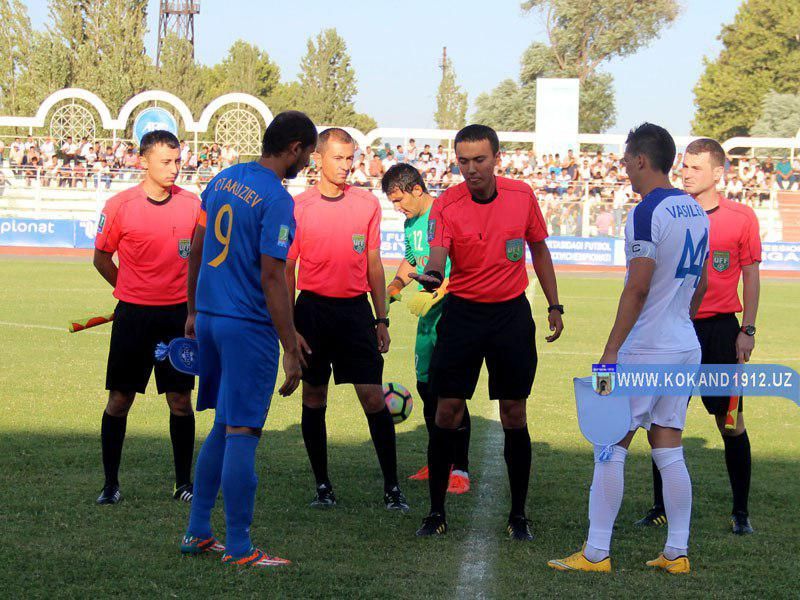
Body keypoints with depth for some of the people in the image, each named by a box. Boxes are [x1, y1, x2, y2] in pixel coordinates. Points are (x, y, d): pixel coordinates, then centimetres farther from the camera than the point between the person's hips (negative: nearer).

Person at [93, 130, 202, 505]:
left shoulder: (192, 204, 1)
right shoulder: (119, 206, -5)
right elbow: (101, 258, 8)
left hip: (178, 315, 1)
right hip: (133, 316, -1)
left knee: (180, 401, 3)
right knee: (119, 400, 2)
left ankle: (184, 482, 15)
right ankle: (110, 482, 13)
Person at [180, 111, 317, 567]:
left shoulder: (224, 179, 10)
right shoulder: (277, 200, -15)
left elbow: (197, 250, 15)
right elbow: (272, 278, -18)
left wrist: (194, 311, 24)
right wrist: (291, 350, -16)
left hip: (209, 318, 8)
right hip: (248, 327, -8)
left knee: (225, 427, 19)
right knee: (242, 433, -3)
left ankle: (198, 531, 22)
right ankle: (239, 548, 2)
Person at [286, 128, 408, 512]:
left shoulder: (368, 204, 5)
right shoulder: (298, 207, -1)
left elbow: (374, 265, 11)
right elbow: (286, 271, 3)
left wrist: (382, 320, 9)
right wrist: (289, 327, -3)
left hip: (355, 310, 1)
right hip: (312, 308, -1)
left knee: (374, 399, -5)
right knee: (314, 400, 5)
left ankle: (392, 487, 0)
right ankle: (322, 485, 15)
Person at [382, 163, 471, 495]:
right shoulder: (411, 224, 13)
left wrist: (436, 293, -25)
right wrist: (393, 288, 11)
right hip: (428, 317, 8)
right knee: (426, 386, 11)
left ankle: (460, 468, -3)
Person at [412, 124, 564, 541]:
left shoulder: (522, 195, -2)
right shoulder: (446, 205, -9)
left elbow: (539, 249, 11)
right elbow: (437, 256, -22)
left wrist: (554, 305, 10)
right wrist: (430, 275, -45)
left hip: (512, 313, 1)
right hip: (462, 314, -1)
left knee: (514, 413, 2)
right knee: (448, 411, -3)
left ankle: (518, 515, 12)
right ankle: (436, 512, 7)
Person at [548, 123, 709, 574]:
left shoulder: (647, 213, -15)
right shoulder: (697, 212, 11)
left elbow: (638, 289, -19)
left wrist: (611, 352, -16)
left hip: (644, 350, -8)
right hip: (686, 348, 8)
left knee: (610, 449, -1)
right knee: (669, 450, 11)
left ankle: (596, 553, 1)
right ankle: (677, 553, 11)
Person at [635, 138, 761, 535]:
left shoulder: (741, 218, -1)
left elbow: (751, 276, 4)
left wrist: (747, 330, -2)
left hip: (720, 329, -2)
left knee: (731, 421, -1)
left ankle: (741, 512, 8)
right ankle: (662, 508, 15)